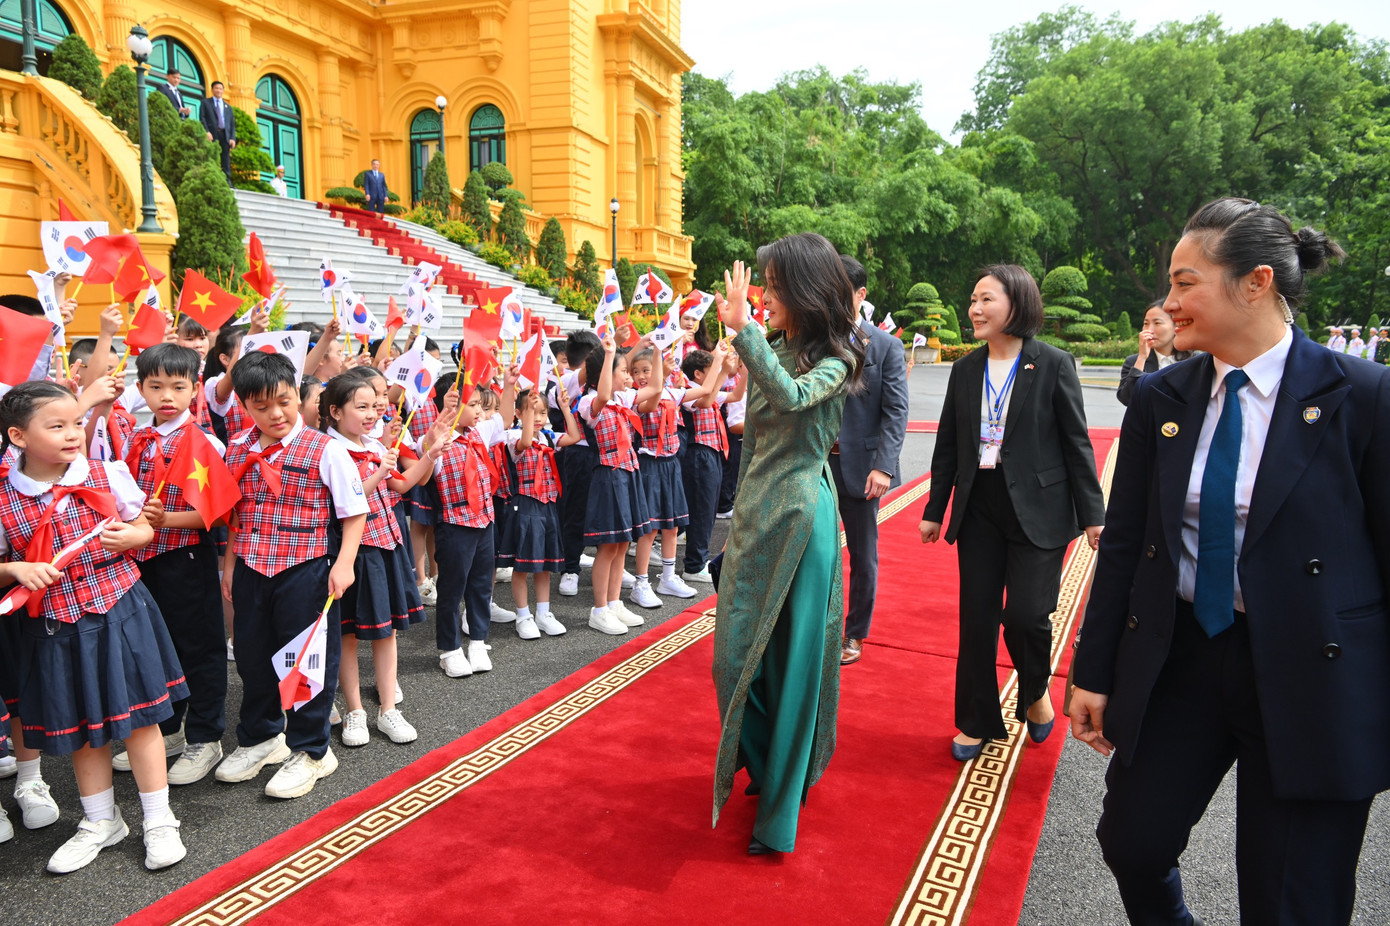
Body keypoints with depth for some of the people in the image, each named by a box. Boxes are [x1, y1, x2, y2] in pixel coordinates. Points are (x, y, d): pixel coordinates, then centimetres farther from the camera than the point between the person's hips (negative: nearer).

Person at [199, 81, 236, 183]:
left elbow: (232, 124, 18)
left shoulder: (228, 106, 25)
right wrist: (206, 132, -13)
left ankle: (227, 182, -7)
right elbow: (202, 118, 3)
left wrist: (233, 138, 3)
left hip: (225, 135, 3)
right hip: (212, 135, -3)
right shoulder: (206, 103, 15)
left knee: (226, 160, -4)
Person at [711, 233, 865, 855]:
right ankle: (764, 764, 35)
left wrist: (741, 327, -35)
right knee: (740, 645, 13)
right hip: (756, 510, 7)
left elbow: (792, 395, -32)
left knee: (792, 652, 0)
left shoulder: (833, 360, -10)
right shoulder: (772, 350, 10)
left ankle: (781, 804, 12)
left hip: (801, 513, -7)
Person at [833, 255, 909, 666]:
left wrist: (883, 466, -17)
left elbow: (896, 411, -8)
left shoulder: (886, 346, -4)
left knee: (863, 557, 11)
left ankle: (855, 634, 28)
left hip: (860, 466, -2)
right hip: (814, 463, 2)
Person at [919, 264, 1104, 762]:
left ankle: (1035, 689, 23)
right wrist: (935, 510, 11)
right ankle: (976, 722, 23)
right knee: (977, 618, 7)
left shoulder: (1053, 365, -4)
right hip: (980, 510, 4)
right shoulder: (965, 370, 8)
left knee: (1025, 614, -10)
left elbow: (1077, 443, -3)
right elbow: (948, 445, 11)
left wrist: (1092, 513, -5)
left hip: (1038, 510, -4)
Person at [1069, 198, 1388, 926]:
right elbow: (1123, 543, 3)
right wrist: (1094, 673, 4)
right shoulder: (1160, 400, 0)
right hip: (1177, 657, 4)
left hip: (1310, 678, -3)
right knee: (1132, 842, 14)